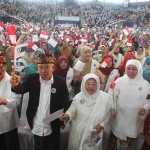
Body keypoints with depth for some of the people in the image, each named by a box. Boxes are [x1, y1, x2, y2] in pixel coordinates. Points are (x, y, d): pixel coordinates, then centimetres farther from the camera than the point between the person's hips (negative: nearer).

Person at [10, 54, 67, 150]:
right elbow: (21, 90, -20)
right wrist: (16, 85, -41)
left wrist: (63, 121, -2)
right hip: (37, 127, 1)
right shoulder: (32, 79, -7)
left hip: (53, 127, -1)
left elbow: (64, 103, -6)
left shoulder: (61, 82, -11)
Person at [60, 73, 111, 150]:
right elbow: (72, 111, -9)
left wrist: (101, 125, -14)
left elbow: (108, 114, -2)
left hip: (94, 133, 0)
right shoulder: (78, 97, -11)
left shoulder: (105, 97, -12)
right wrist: (67, 115, -31)